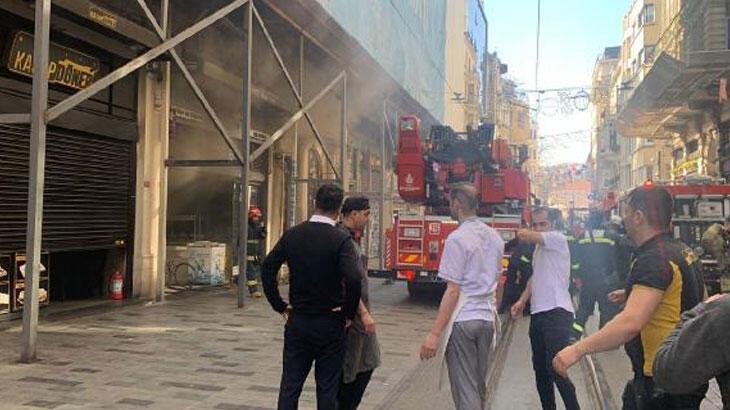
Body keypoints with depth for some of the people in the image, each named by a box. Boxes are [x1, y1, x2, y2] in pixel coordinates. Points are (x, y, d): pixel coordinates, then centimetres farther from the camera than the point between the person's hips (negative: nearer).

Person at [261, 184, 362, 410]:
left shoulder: (292, 235, 0)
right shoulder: (341, 239, -13)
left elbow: (267, 269, 0)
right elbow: (353, 278, -24)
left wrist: (281, 307, 6)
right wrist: (348, 313, -9)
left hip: (297, 321, 3)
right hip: (330, 324, -3)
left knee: (290, 383, 11)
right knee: (327, 387, 9)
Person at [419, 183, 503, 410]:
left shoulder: (457, 238, -13)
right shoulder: (494, 237, 9)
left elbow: (453, 291, -17)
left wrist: (434, 334, -16)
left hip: (462, 320, -7)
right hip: (487, 319, 7)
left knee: (465, 389, 0)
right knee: (479, 384, 19)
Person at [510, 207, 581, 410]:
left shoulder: (558, 238, -8)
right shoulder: (539, 247, 18)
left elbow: (523, 234, -18)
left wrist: (526, 233, 5)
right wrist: (522, 301, 15)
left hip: (557, 312, -9)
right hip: (538, 313, 9)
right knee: (540, 368, 13)